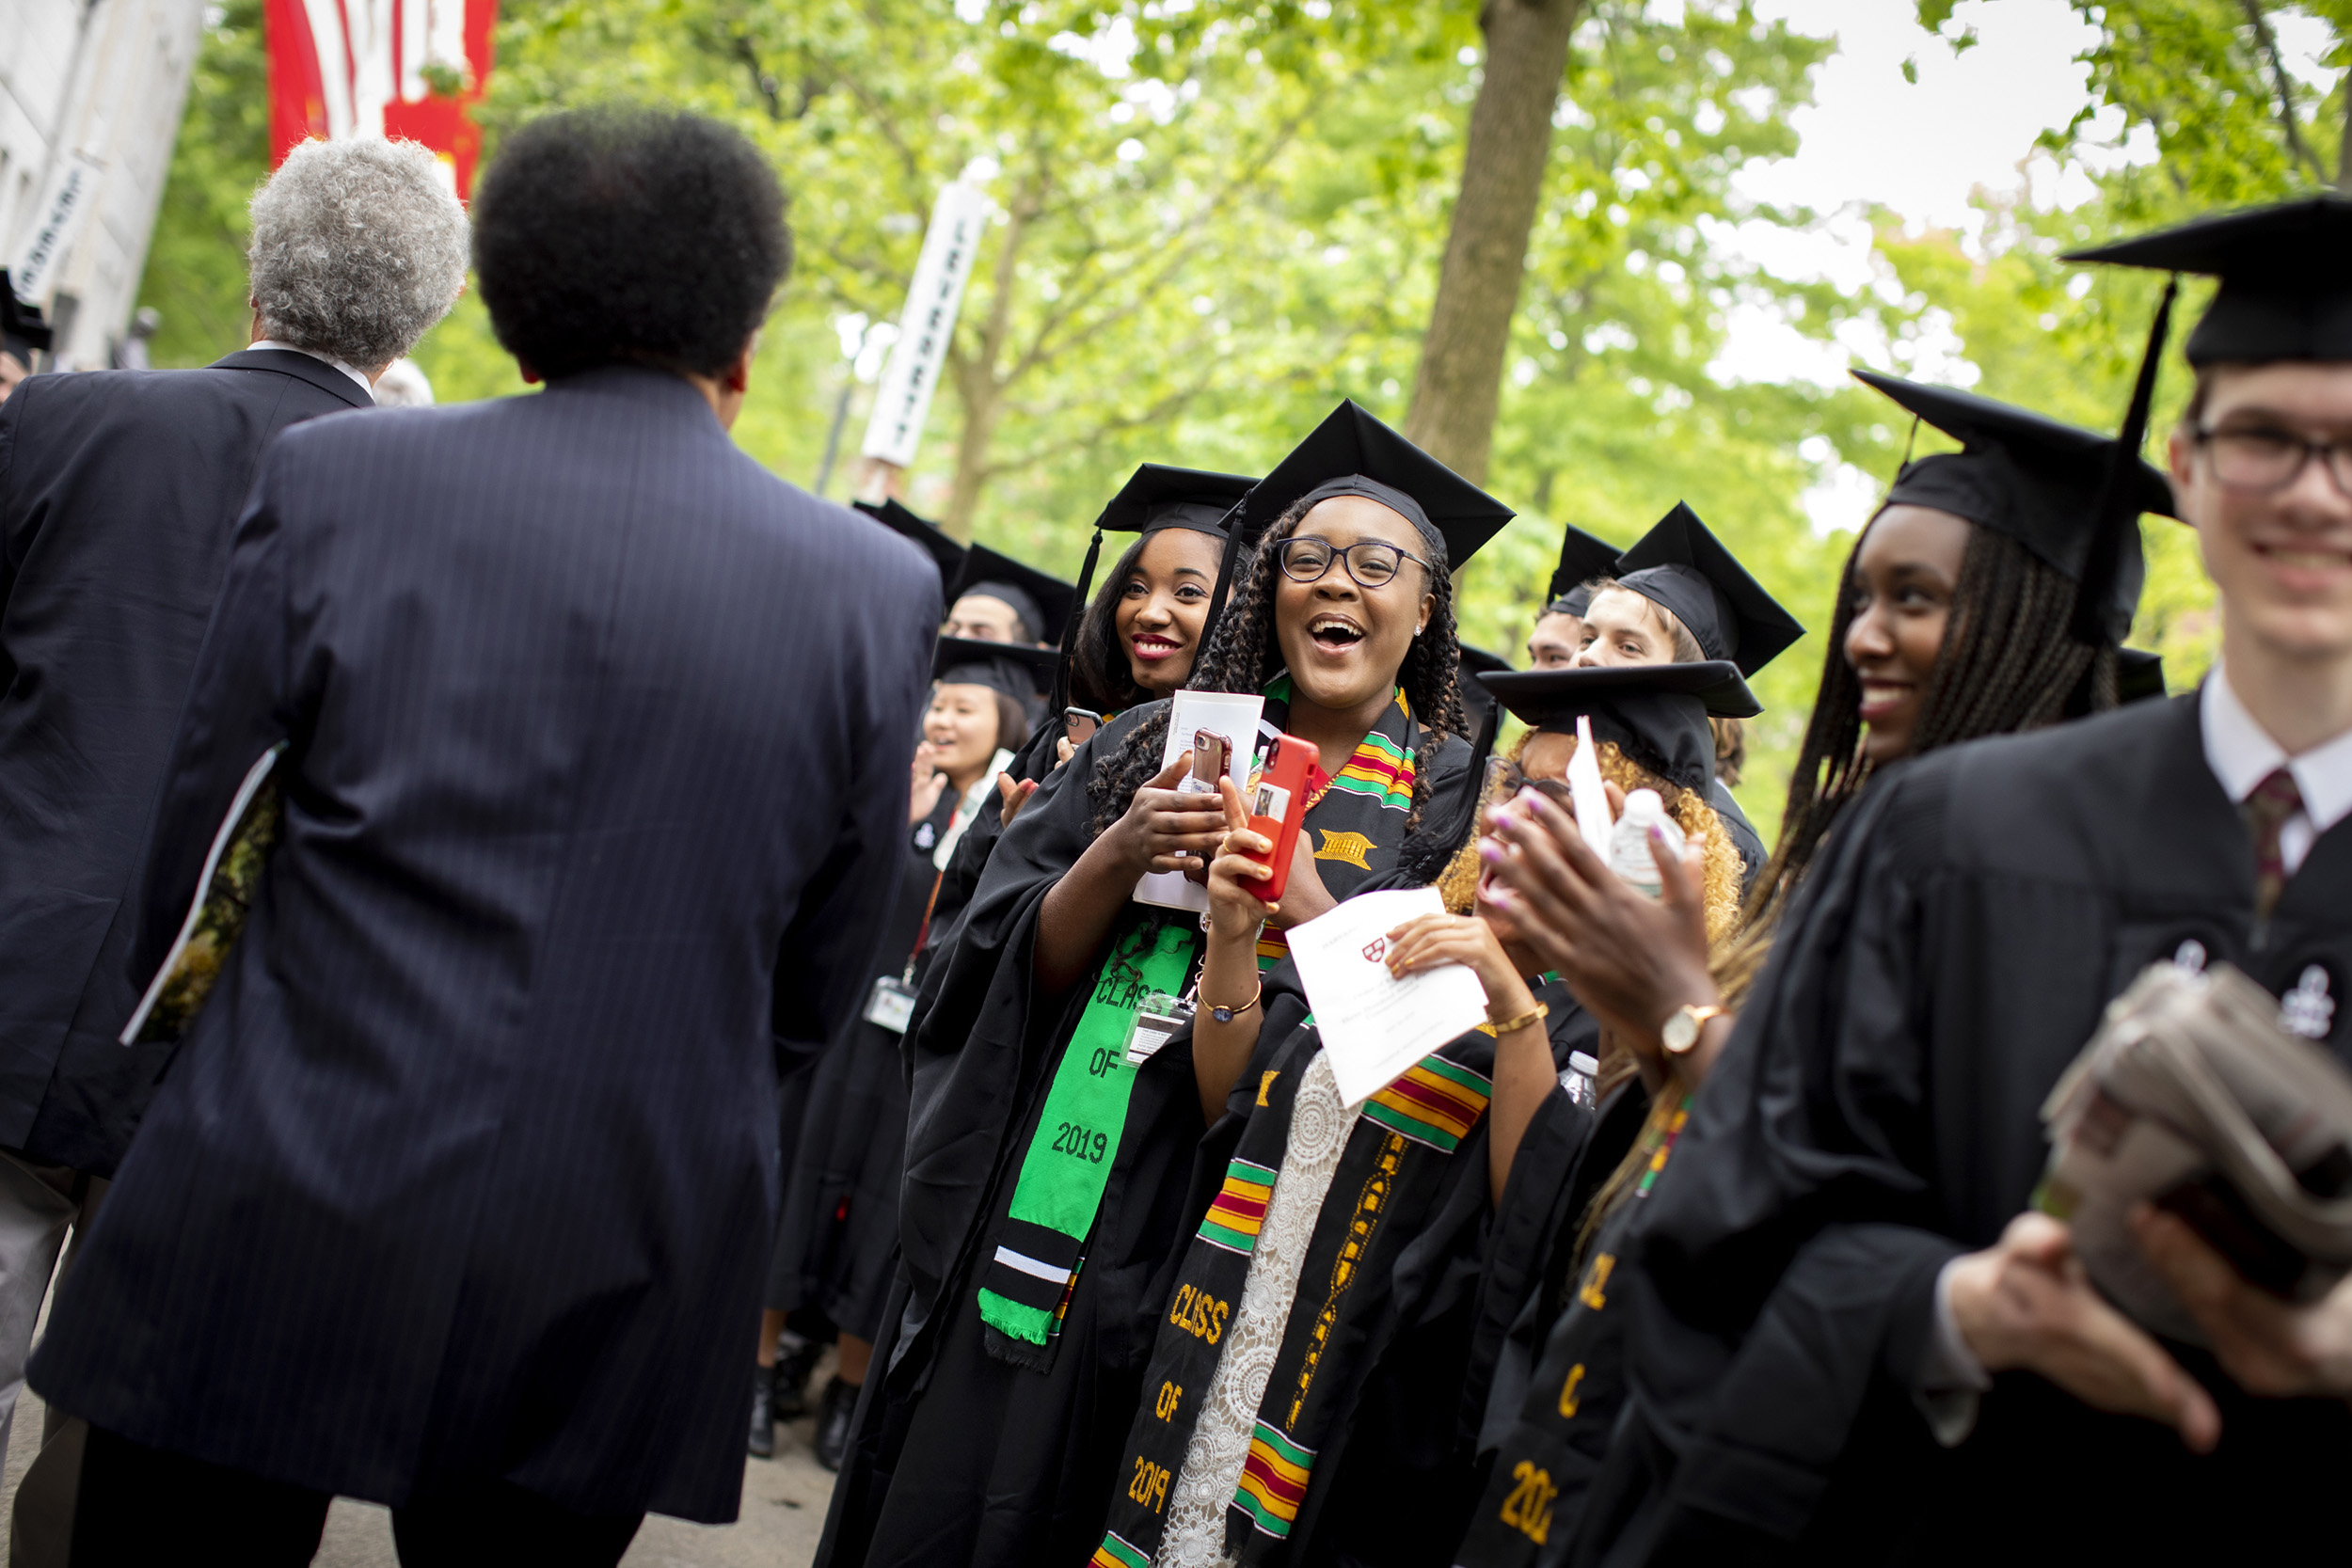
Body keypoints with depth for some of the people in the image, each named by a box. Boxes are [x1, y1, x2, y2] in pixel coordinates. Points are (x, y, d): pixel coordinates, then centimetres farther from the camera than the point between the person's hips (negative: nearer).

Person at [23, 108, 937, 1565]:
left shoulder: (331, 480, -4)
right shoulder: (880, 588, -1)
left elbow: (187, 843, 1)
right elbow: (818, 999, 6)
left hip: (263, 1260, -1)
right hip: (608, 1311, 1)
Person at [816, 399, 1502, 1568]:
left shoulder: (1455, 801, 1)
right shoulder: (1154, 745, 10)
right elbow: (1011, 965, 5)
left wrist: (1302, 900, -18)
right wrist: (1119, 856, -13)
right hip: (1023, 1236, 3)